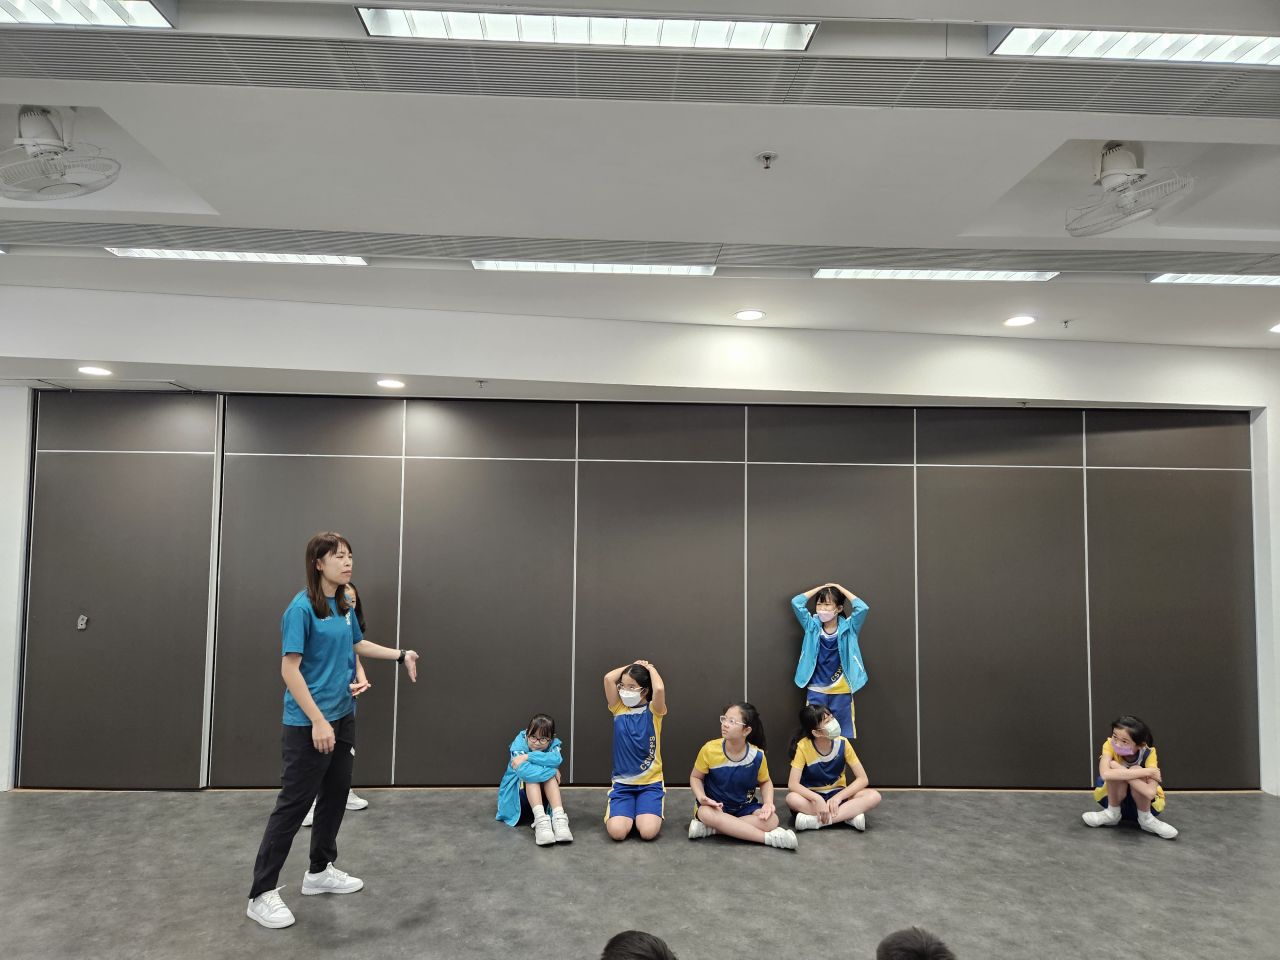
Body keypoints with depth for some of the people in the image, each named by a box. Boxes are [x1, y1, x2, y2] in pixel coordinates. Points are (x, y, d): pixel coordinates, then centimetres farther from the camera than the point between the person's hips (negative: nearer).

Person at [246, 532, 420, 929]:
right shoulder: (301, 608, -17)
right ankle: (262, 894, 10)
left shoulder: (344, 606, 7)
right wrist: (318, 721, -23)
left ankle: (319, 871, 33)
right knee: (293, 804, -2)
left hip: (342, 717, 8)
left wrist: (401, 655, 20)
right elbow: (289, 669, -20)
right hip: (309, 723, -8)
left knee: (336, 794, 16)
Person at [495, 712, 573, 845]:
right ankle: (540, 820, -46)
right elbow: (523, 770, -40)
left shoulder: (553, 744, -10)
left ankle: (559, 818, -41)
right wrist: (552, 770, -32)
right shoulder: (519, 744, -21)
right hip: (515, 794, -2)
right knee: (530, 774, -31)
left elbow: (556, 759, -36)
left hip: (542, 794, 2)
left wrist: (527, 756, -38)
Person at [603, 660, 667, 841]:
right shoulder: (619, 709, 2)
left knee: (648, 832, -22)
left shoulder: (653, 711, -4)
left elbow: (659, 689, -28)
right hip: (622, 783, 2)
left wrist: (650, 668, -10)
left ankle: (646, 811, 13)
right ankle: (628, 811, 15)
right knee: (616, 832, -20)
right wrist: (631, 666, 0)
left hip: (650, 782, -2)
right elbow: (608, 678, -13)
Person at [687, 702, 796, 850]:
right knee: (706, 813, -38)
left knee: (771, 820, -27)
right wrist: (701, 797, -24)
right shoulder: (709, 750, -17)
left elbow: (765, 782, 5)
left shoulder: (757, 755, -14)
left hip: (744, 808, 2)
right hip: (714, 806, -1)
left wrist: (768, 803, -15)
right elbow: (695, 777, -3)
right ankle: (769, 837, -31)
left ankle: (710, 828, -24)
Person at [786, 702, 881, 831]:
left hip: (837, 794, 2)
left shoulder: (842, 743, -14)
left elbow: (863, 779, -13)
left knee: (874, 796, -25)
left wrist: (838, 797, -25)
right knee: (792, 799, -37)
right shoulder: (803, 746, -20)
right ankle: (849, 815, -28)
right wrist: (818, 799, -41)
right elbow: (792, 784, -25)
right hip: (814, 796, -2)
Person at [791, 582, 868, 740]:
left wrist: (840, 588, -8)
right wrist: (820, 588, -1)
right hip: (816, 691, 1)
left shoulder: (847, 628, -3)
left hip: (842, 691, -1)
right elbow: (796, 603, -6)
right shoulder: (812, 627, 1)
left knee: (844, 734, 7)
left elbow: (862, 608, -17)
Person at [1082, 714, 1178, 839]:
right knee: (1114, 766, -31)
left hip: (1146, 804, -1)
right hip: (1115, 799, 1)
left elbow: (1150, 793, -41)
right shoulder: (1110, 745, -26)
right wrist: (1147, 771, -43)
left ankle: (1146, 819, -9)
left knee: (1135, 770, -32)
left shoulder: (1148, 754, -27)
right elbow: (1105, 774, -47)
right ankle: (1112, 813, -7)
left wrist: (1123, 772, -41)